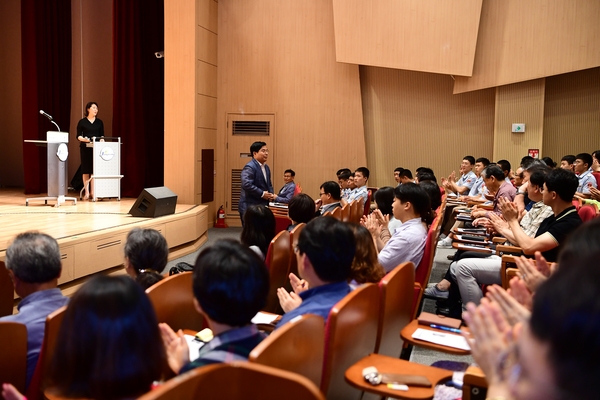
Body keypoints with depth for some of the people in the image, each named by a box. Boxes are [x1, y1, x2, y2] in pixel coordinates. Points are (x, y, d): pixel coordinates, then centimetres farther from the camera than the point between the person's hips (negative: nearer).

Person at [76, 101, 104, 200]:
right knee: (86, 169, -2)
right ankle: (86, 192, 1)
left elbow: (102, 135, 11)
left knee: (95, 169, -1)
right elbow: (78, 136, 0)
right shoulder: (82, 122, 2)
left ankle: (93, 191, 6)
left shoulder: (99, 122, 11)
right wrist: (85, 139, -19)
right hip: (85, 148, -2)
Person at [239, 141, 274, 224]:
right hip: (250, 207, -9)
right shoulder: (249, 167, -14)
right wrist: (262, 194, -21)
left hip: (262, 206, 9)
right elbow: (247, 185, -27)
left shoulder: (266, 167, 16)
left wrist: (271, 194, 4)